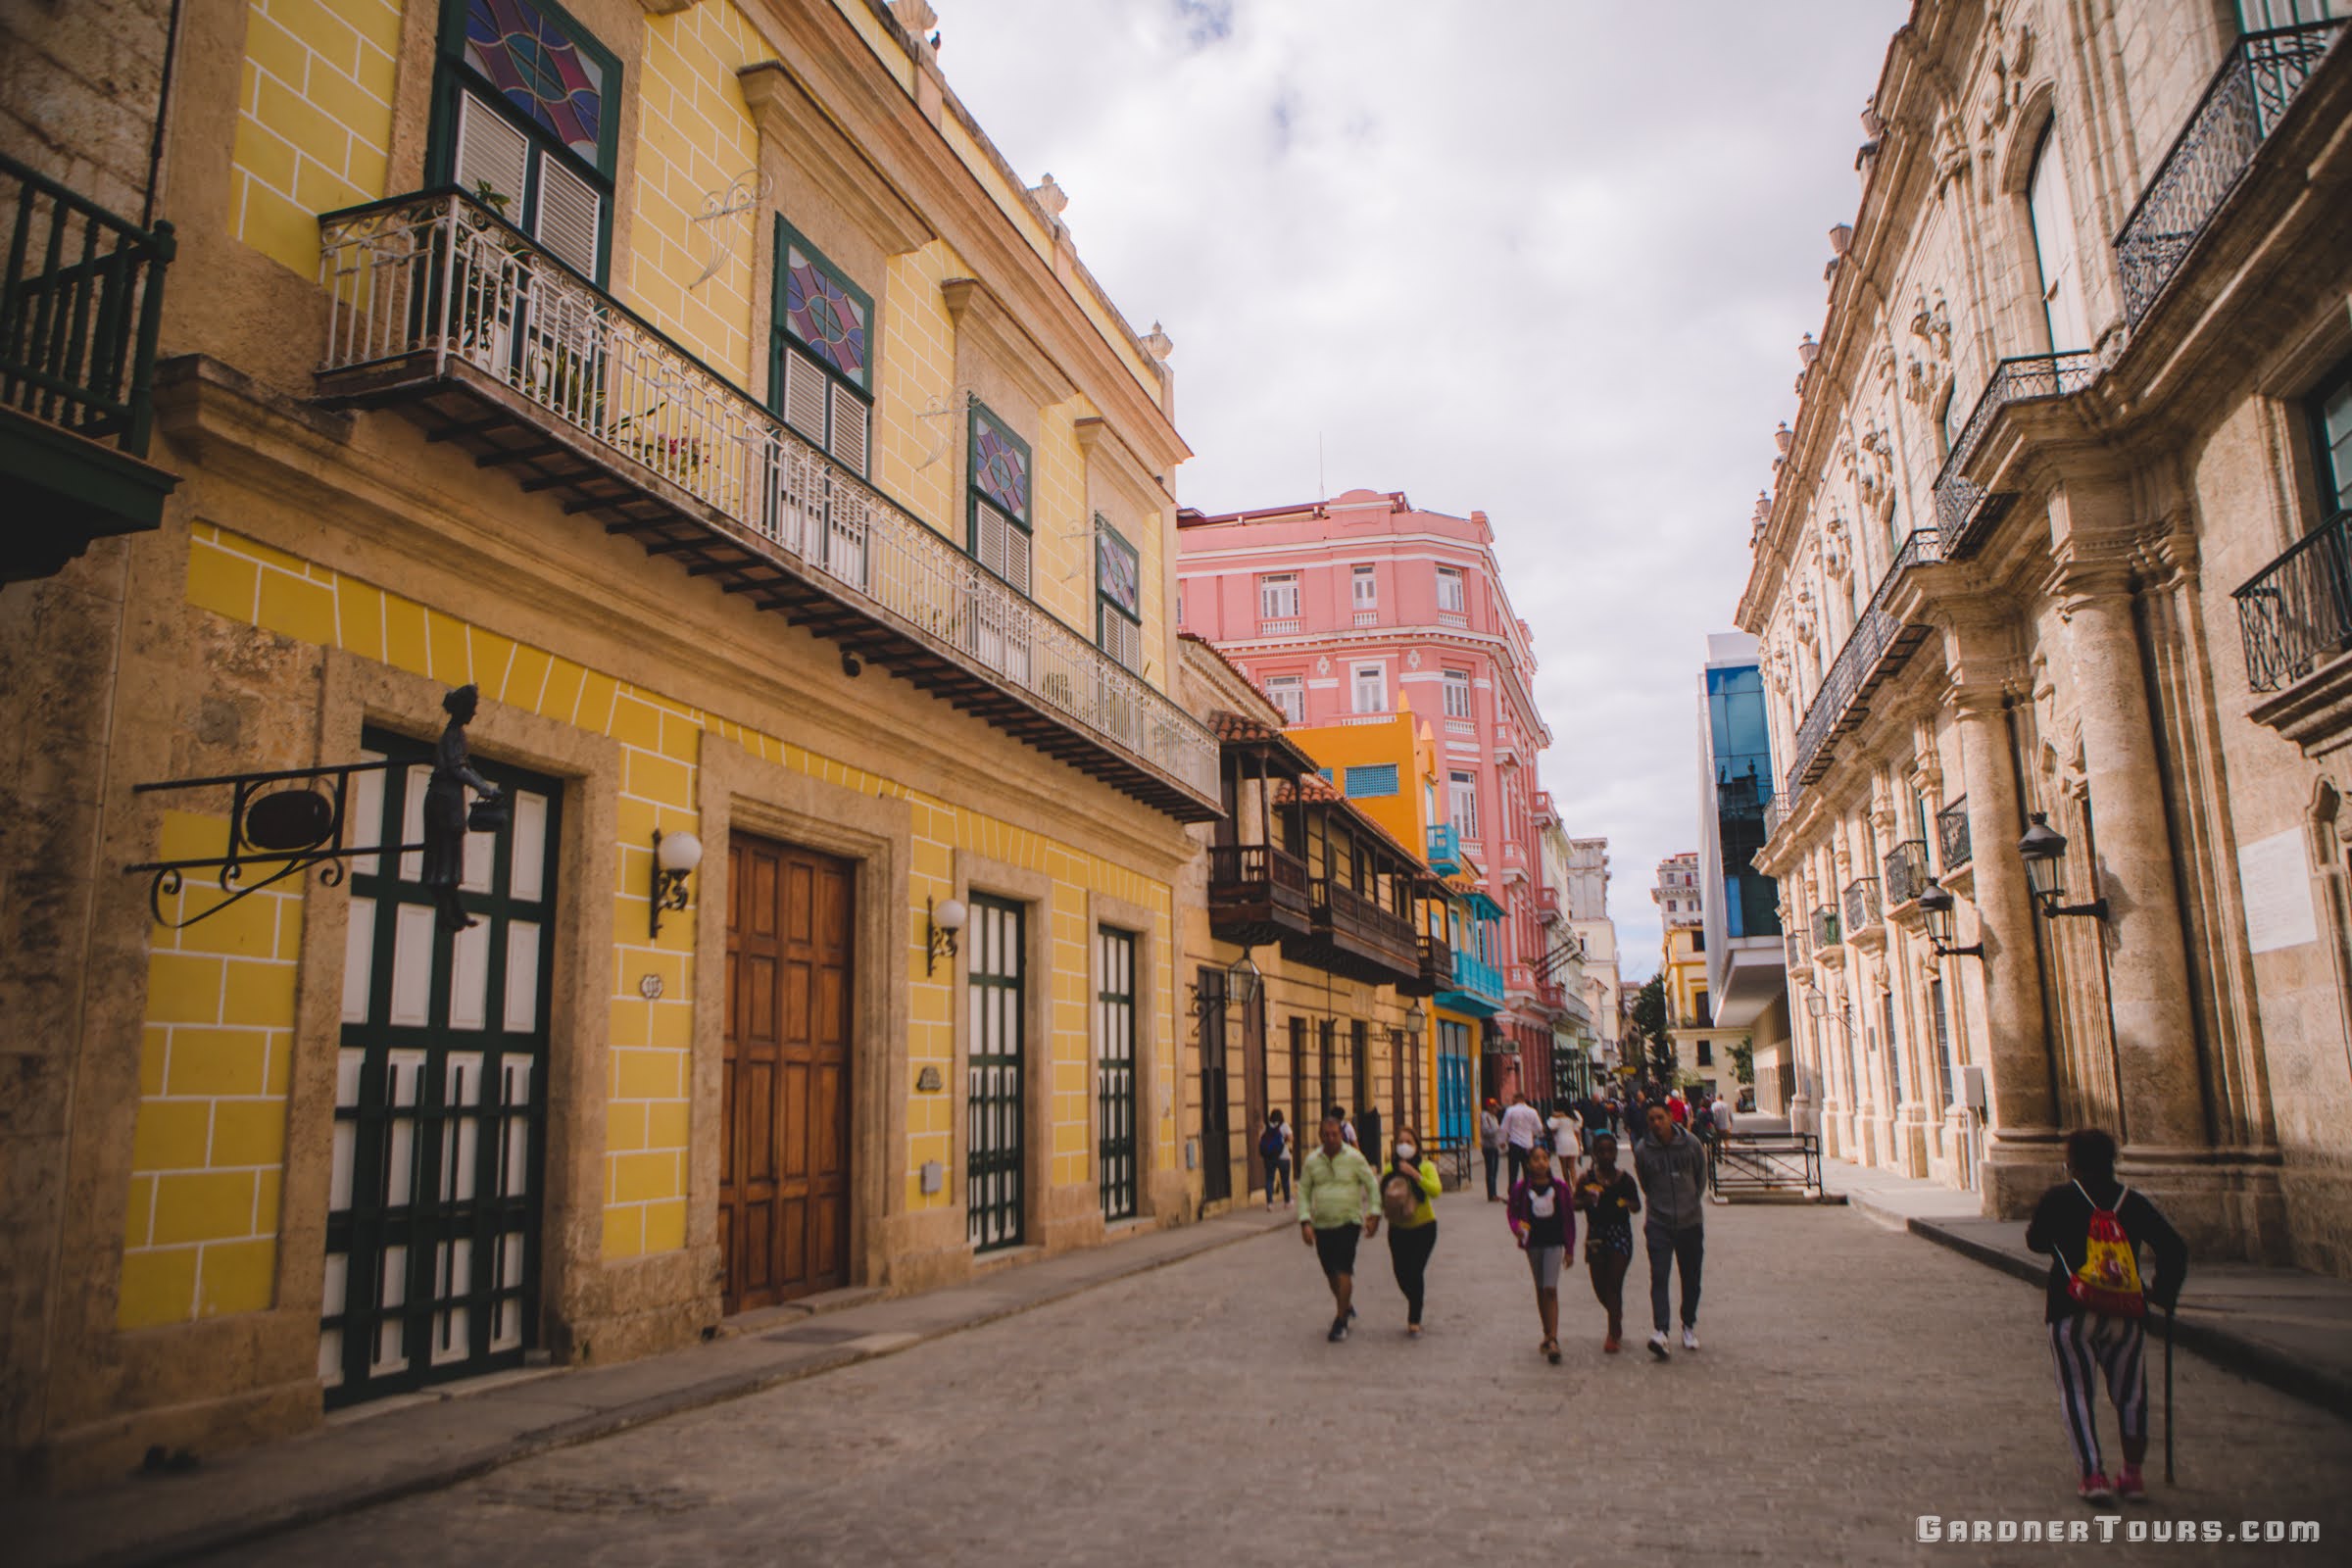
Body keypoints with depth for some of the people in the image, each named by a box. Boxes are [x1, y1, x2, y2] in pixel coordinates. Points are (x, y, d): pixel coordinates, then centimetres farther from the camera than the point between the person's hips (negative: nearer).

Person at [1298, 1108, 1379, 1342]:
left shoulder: (1354, 1158, -4)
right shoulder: (1311, 1161, 2)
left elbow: (1372, 1186, 2)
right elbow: (1303, 1192, 6)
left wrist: (1374, 1214, -7)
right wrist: (1305, 1222, -5)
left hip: (1348, 1222, -3)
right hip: (1322, 1225, 4)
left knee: (1343, 1270, -12)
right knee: (1330, 1272, 11)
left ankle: (1340, 1320, -3)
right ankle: (1347, 1306, 35)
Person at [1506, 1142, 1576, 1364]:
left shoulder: (1560, 1187, -6)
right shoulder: (1521, 1188, -5)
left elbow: (1569, 1217, 3)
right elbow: (1512, 1212, 6)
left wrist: (1569, 1247, 6)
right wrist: (1517, 1227, -15)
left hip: (1554, 1243, -2)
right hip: (1533, 1243, 2)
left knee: (1550, 1289, -11)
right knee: (1540, 1289, 13)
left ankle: (1553, 1340, -12)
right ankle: (1548, 1333, 28)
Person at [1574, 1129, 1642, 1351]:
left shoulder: (1625, 1179, -3)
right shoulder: (1586, 1179, -3)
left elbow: (1637, 1207, 5)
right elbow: (1575, 1203, 1)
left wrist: (1628, 1204, -18)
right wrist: (1586, 1201, -20)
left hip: (1620, 1234, -2)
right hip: (1596, 1234, 2)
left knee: (1614, 1283, -6)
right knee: (1599, 1285, 8)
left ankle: (1614, 1333, 7)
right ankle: (1617, 1319, 38)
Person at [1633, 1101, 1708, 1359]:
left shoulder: (1691, 1144, -5)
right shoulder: (1642, 1150, -6)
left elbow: (1701, 1178, 10)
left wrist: (1692, 1202, 13)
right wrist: (1659, 1204, 9)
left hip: (1690, 1221, 1)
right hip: (1659, 1223, -1)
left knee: (1691, 1279, 12)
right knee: (1659, 1277, -13)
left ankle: (1689, 1327, 29)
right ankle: (1659, 1332, -19)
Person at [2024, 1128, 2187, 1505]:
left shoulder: (2059, 1198, 1)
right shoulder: (2133, 1202, 8)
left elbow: (2035, 1241, 12)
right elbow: (2175, 1249, 4)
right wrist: (2162, 1293, 15)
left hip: (2072, 1313, -3)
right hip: (2126, 1313, 3)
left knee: (2076, 1392, 4)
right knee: (2130, 1395, 16)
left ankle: (2093, 1474, -6)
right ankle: (2132, 1474, 13)